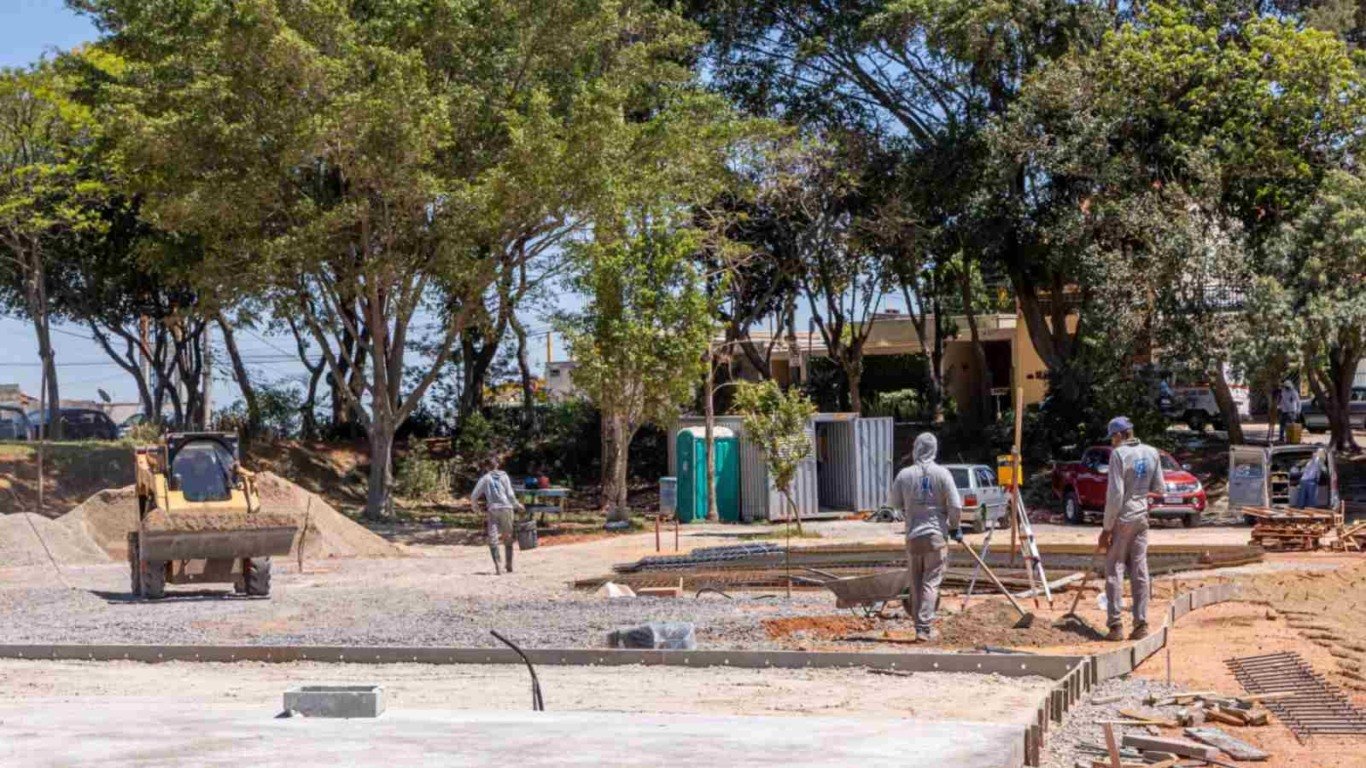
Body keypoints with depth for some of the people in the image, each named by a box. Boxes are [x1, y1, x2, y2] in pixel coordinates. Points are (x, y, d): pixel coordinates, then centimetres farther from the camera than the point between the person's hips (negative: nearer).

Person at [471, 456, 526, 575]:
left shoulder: (485, 479, 6)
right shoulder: (504, 476, 6)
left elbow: (473, 496, 4)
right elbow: (510, 495, -2)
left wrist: (475, 507, 22)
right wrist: (517, 505, 13)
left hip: (492, 510, -1)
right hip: (506, 508, 1)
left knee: (493, 539, -1)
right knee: (508, 538, 13)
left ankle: (497, 565, -18)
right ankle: (509, 565, 18)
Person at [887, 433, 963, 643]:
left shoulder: (904, 475, -2)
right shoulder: (942, 474, -7)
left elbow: (893, 504, 6)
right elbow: (955, 506, -7)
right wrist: (955, 527, 9)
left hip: (913, 536, 2)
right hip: (937, 536, -2)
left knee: (916, 583, 12)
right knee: (931, 582, -1)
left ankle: (920, 624, 15)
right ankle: (924, 628, -7)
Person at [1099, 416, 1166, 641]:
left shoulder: (1119, 454, -14)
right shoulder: (1151, 453, 4)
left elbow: (1115, 493, -17)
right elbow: (1159, 488, 9)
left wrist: (1107, 527, -12)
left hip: (1122, 518, -5)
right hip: (1142, 517, 5)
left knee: (1114, 570, 0)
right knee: (1139, 570, 8)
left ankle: (1115, 624, -4)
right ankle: (1141, 624, 8)